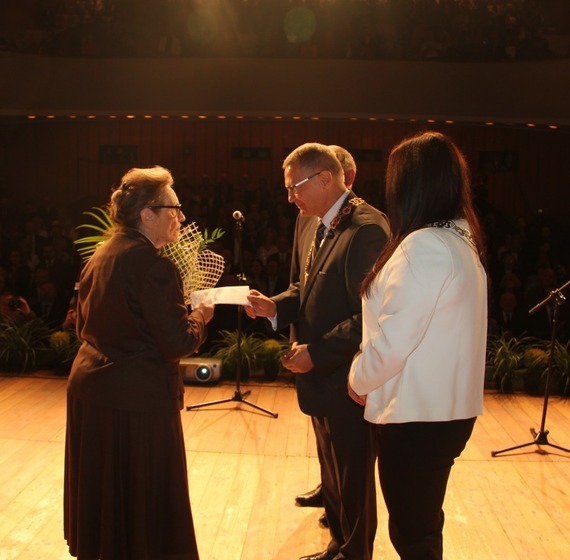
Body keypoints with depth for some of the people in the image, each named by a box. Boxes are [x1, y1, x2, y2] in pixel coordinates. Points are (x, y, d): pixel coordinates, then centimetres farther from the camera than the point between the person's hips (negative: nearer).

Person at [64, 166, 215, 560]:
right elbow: (178, 343, -20)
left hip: (89, 389, 9)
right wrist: (199, 318, -2)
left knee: (103, 491, 22)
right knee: (142, 498, 7)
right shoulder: (154, 264, -19)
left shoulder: (101, 256, 7)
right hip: (137, 399, -8)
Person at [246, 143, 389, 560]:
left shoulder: (366, 228, -22)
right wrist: (275, 307, -4)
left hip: (349, 380, -8)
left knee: (352, 477, 11)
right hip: (320, 375, 9)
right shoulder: (309, 221, 7)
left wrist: (316, 352, -22)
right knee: (332, 472, 23)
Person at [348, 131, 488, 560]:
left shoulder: (424, 246, -22)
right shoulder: (461, 240, 8)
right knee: (423, 522, 23)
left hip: (417, 415, -9)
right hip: (443, 408, 9)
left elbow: (392, 338, -22)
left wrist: (359, 381, -3)